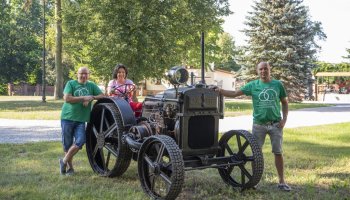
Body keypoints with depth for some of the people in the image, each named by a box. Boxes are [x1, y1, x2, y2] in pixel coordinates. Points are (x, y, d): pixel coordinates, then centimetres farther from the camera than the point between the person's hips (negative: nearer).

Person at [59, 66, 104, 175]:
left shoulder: (91, 85, 11)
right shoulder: (71, 83, 2)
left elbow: (102, 96, 7)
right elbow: (67, 98, -11)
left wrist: (91, 97, -10)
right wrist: (83, 98, -11)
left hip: (81, 119, 2)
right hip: (68, 117, -2)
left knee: (80, 141, -13)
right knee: (67, 144, 3)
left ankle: (64, 161, 6)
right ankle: (70, 167, 19)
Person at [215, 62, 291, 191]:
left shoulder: (278, 85, 2)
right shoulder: (253, 85, -1)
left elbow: (285, 102, 9)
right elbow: (235, 94, -5)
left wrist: (284, 119, -2)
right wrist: (220, 91, -19)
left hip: (275, 124, 0)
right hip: (259, 124, 0)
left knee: (278, 152, 5)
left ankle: (282, 182, 16)